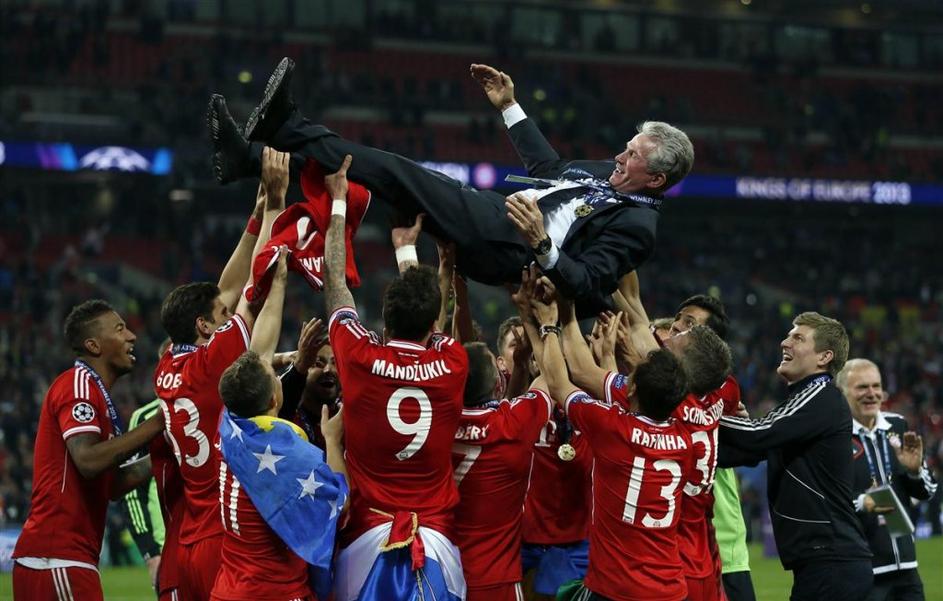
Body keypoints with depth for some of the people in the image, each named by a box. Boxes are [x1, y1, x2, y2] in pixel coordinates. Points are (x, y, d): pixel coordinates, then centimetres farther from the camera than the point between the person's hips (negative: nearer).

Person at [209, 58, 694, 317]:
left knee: (395, 173, -15)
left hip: (503, 247, -9)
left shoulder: (636, 226, -12)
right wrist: (509, 106, 33)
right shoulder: (611, 172, 16)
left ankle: (285, 125, -9)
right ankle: (254, 156, -6)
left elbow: (587, 288, -22)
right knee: (394, 172, -3)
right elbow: (549, 167, 32)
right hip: (491, 210, 9)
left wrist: (543, 247, -38)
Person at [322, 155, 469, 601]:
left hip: (368, 537, -1)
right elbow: (432, 319, 22)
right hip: (435, 539, 1)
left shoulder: (361, 359, -4)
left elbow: (334, 284, 12)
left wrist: (338, 203, 23)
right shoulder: (451, 366, 0)